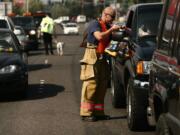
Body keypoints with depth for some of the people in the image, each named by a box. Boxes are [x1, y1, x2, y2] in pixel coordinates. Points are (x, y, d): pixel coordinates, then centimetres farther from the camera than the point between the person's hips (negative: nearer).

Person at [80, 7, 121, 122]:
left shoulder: (107, 26, 19)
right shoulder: (95, 24, -8)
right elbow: (99, 36, -23)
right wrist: (111, 29, -17)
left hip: (102, 58, 9)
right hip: (92, 57, -9)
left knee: (102, 86, 8)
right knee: (91, 85, -11)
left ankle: (98, 112, 14)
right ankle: (86, 113, -10)